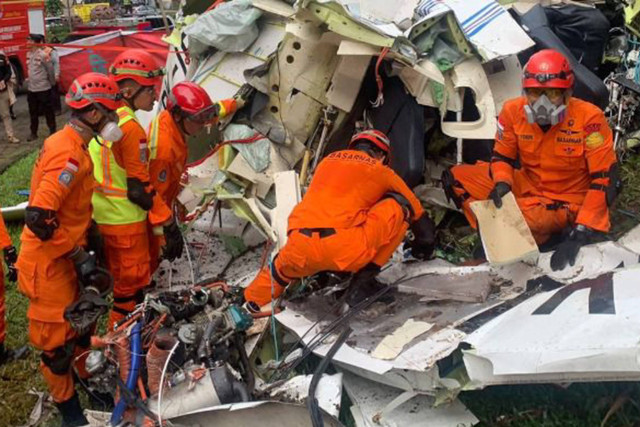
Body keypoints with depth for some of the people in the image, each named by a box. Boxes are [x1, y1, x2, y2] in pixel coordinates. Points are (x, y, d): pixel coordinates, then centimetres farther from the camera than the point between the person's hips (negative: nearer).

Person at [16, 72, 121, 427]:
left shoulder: (70, 145, 7)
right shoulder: (69, 154, -26)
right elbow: (38, 218, -30)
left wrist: (87, 239, 17)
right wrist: (80, 254, -21)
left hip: (65, 257, 9)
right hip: (48, 263, -9)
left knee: (83, 319, 20)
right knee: (57, 336, 6)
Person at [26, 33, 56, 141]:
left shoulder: (43, 55, -14)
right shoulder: (28, 54, 7)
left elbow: (50, 70, -9)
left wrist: (52, 83, -1)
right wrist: (28, 79, 14)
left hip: (43, 88, -7)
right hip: (31, 88, 7)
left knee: (48, 111, 4)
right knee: (33, 112, 14)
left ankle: (52, 131, 16)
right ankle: (33, 133, 25)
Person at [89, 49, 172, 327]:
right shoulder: (131, 128, -22)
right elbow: (139, 189, -21)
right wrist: (164, 217, -9)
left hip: (101, 217, 8)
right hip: (126, 221, -8)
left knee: (118, 279, 22)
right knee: (132, 284, 6)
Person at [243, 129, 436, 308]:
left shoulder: (329, 160, 28)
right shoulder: (380, 171, 15)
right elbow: (416, 210, 27)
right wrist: (425, 241, 44)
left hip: (298, 250, 6)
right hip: (344, 251, -6)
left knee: (283, 265, 40)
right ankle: (364, 277, 6)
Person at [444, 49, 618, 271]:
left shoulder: (589, 117, -22)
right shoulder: (513, 111, -10)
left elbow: (605, 179, -21)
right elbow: (502, 156, 3)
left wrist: (580, 234, -29)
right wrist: (502, 183, -23)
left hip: (567, 202, -5)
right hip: (527, 185, 5)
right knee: (455, 177, -8)